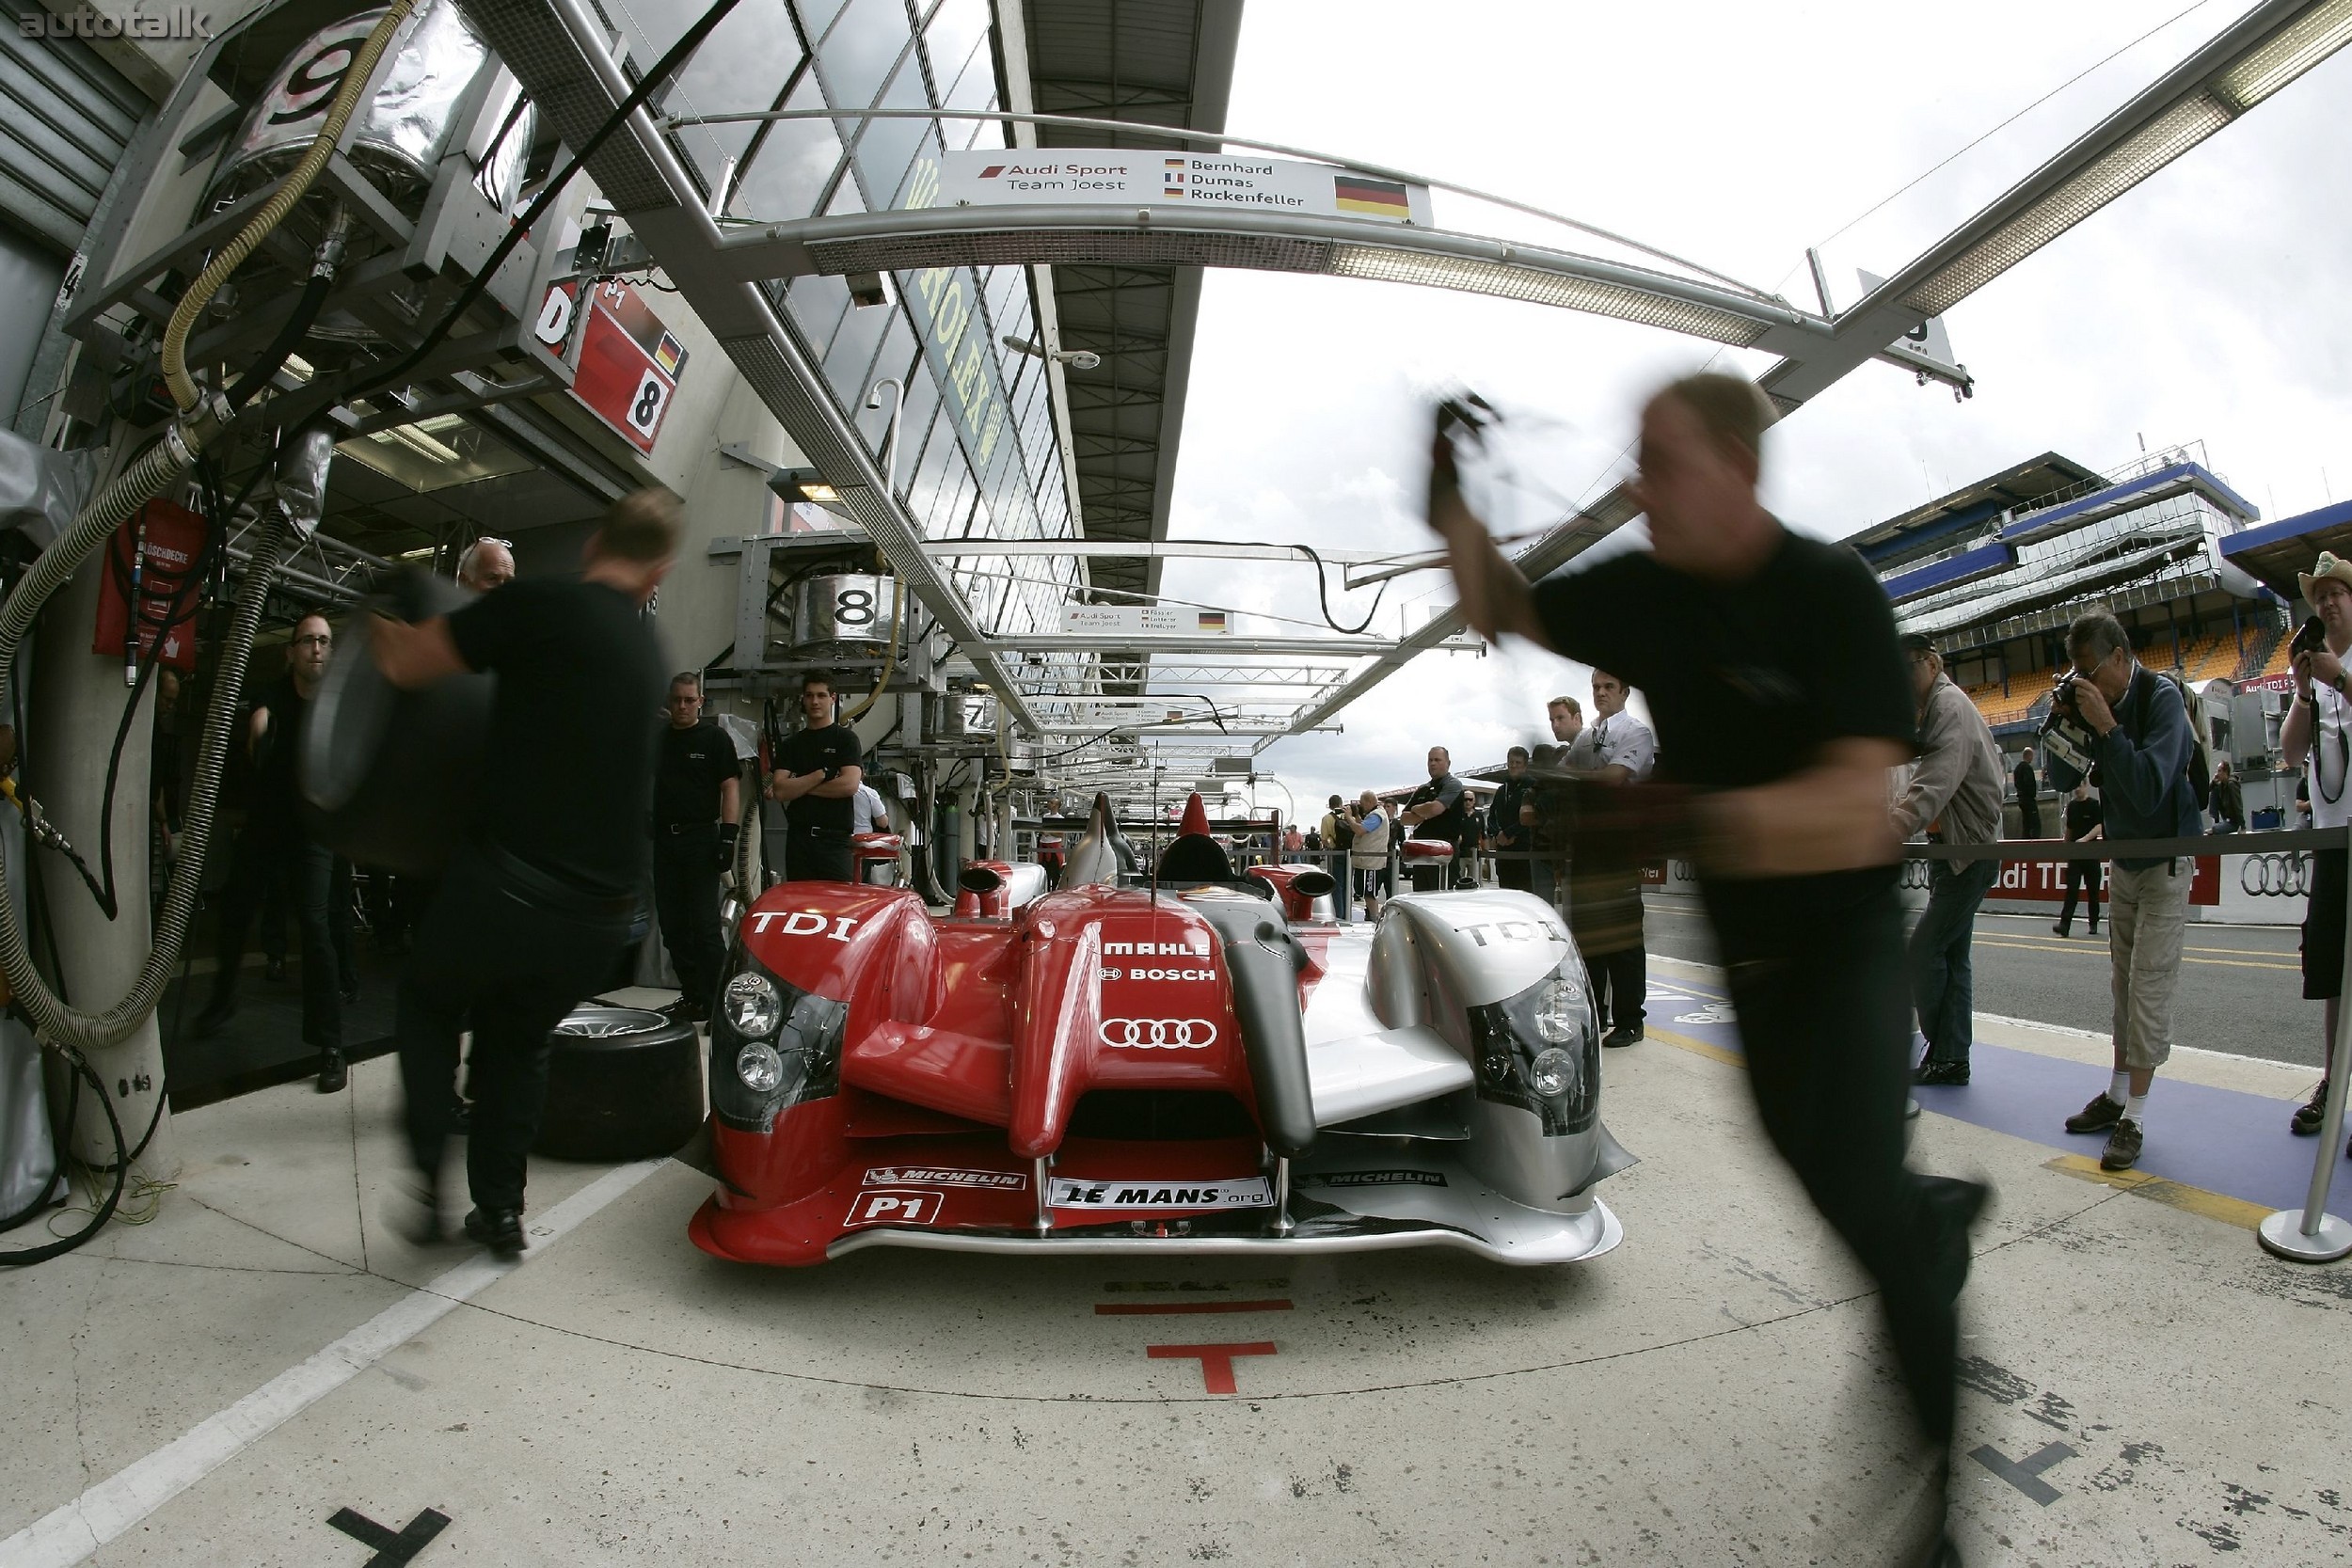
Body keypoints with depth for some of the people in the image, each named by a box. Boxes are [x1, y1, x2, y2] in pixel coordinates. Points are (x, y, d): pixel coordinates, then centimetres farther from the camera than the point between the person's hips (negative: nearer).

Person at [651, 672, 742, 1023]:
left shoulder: (714, 738, 0)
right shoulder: (656, 738, 14)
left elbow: (730, 787, -5)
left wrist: (728, 835, -14)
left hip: (701, 839, -6)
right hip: (664, 839, 6)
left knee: (705, 925, -7)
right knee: (672, 924, 9)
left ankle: (716, 1001, -4)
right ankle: (691, 996, 19)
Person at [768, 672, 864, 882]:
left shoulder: (845, 737, 2)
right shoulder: (791, 743, 13)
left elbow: (850, 785, -12)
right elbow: (780, 791, 1)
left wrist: (799, 787, -5)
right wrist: (822, 774, -9)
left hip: (835, 837, -4)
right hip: (798, 837, 4)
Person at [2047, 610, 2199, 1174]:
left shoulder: (2161, 698, -20)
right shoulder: (2095, 700, -1)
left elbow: (2148, 791, -29)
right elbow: (2063, 779, 2)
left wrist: (2105, 725, -31)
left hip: (2165, 861, -7)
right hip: (2122, 861, 7)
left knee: (2149, 984, -7)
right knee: (2124, 981, 11)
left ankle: (2134, 1118, -3)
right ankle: (2117, 1094, 19)